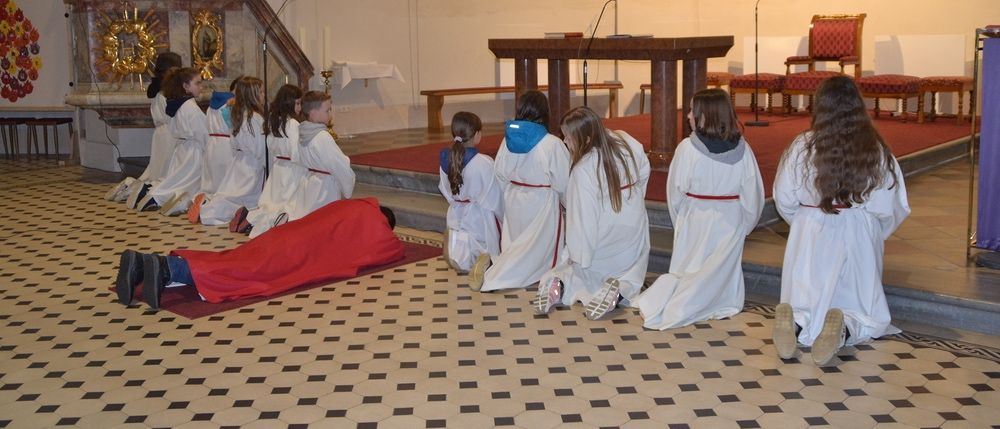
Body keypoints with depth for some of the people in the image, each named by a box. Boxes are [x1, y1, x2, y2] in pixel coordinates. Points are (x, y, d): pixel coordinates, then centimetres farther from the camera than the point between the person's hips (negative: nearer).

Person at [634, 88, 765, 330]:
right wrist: (745, 226, 13)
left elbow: (675, 193, -7)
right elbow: (754, 195, -2)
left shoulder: (687, 148, -16)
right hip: (731, 222, 1)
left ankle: (656, 306, -4)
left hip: (695, 221, -1)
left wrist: (680, 223, 10)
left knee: (687, 269, 13)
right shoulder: (742, 150, -9)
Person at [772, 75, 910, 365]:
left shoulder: (803, 146, -8)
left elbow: (784, 201, -2)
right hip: (860, 238, 0)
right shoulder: (876, 150, -7)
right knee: (865, 313, 14)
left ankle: (796, 322, -22)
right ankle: (846, 328, -21)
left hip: (810, 236, 0)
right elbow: (891, 208, -4)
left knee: (806, 305, 14)